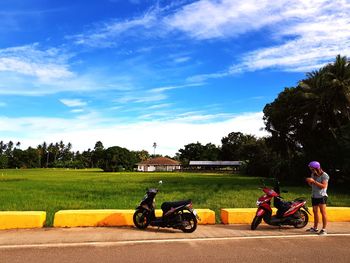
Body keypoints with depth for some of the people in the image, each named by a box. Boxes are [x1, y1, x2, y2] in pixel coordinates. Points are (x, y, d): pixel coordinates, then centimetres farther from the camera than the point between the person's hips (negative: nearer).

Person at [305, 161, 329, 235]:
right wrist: (309, 182, -4)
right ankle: (315, 228, 21)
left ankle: (324, 229, -5)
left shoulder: (324, 175, -10)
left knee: (323, 212, -8)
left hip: (322, 196, -7)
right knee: (315, 212, 13)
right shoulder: (313, 174, 11)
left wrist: (314, 181, -25)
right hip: (314, 196, 7)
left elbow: (323, 186, -22)